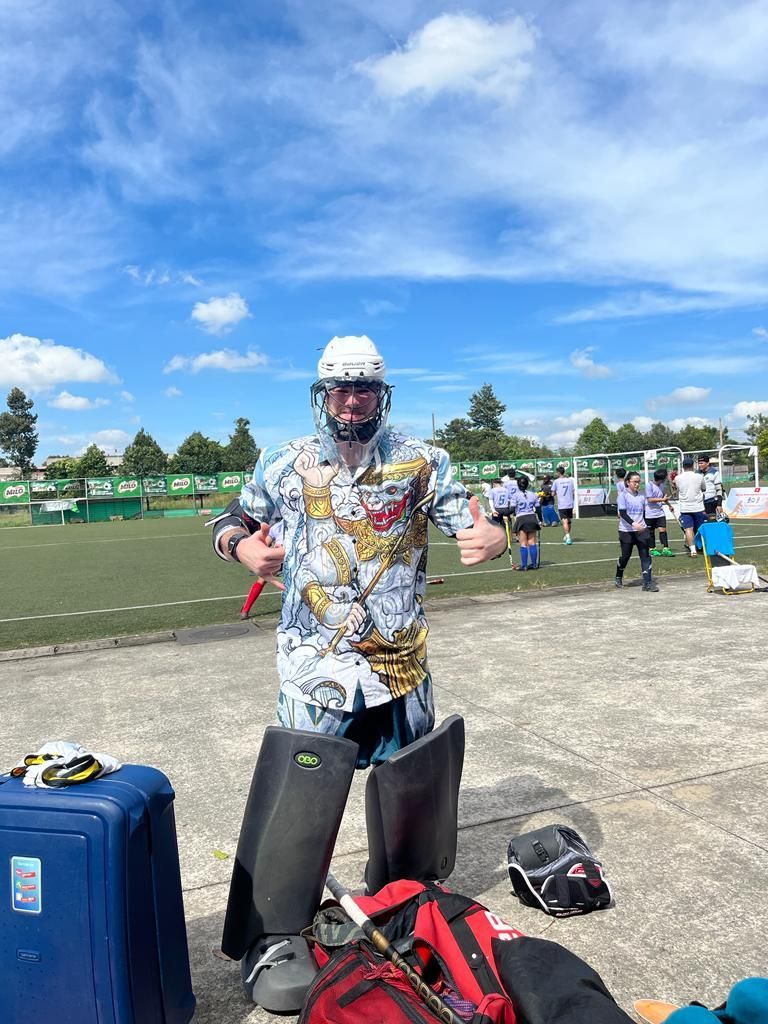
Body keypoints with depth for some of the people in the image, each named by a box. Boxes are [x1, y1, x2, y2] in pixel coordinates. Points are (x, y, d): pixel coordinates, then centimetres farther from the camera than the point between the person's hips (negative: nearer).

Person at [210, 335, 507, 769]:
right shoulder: (285, 464, -1)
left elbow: (472, 526, -2)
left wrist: (492, 538, -26)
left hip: (405, 668, 1)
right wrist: (240, 546, -14)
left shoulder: (421, 461, -2)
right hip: (314, 668, -1)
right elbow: (230, 525, 10)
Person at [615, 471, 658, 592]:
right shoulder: (623, 495, -7)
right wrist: (633, 524, -29)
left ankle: (647, 583, -3)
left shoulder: (642, 496, 7)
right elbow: (622, 513, -16)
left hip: (642, 530, 4)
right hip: (626, 531, -4)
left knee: (645, 555, -5)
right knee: (625, 556, 6)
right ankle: (619, 577, 31)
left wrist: (645, 526, 14)